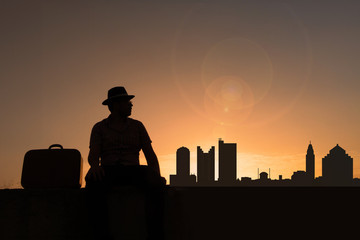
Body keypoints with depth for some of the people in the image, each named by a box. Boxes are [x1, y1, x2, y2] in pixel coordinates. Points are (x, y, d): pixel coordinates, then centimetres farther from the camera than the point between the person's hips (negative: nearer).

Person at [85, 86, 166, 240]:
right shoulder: (99, 128, 13)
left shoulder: (137, 126, 18)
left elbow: (150, 155, 12)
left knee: (154, 182, -33)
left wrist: (158, 176, -8)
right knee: (93, 181, -38)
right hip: (108, 171, -1)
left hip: (133, 170, 2)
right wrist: (94, 165, -26)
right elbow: (93, 155, 0)